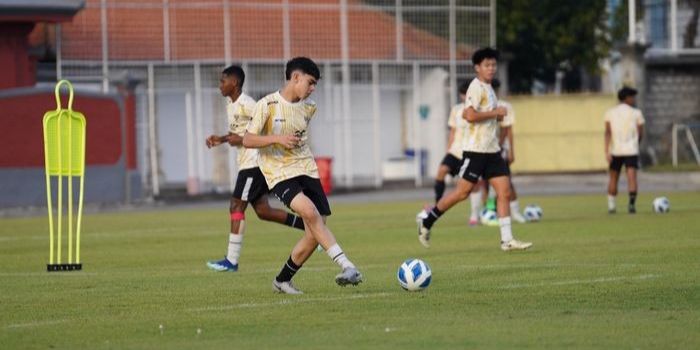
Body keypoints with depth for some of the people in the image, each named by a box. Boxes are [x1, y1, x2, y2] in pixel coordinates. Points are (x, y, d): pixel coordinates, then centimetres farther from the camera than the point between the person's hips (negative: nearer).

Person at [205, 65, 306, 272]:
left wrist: (242, 139, -22)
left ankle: (232, 261, -8)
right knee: (262, 211, 9)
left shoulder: (246, 104, -15)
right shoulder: (230, 104, 15)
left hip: (254, 161, -10)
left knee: (236, 207, -9)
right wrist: (221, 139, 11)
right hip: (247, 163, 10)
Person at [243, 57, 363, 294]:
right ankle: (347, 266, -34)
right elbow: (247, 140, -9)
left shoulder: (308, 107, 10)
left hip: (307, 172, 6)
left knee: (315, 234, -4)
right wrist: (277, 138, -20)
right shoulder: (267, 105, -8)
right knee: (309, 211, -30)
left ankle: (282, 280, 16)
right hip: (280, 174, -6)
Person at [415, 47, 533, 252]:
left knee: (504, 192, -1)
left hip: (492, 150, 9)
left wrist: (496, 116, 11)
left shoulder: (488, 89, 16)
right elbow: (470, 115, -25)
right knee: (463, 192, -6)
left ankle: (507, 240, -4)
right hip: (475, 149, -9)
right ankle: (427, 222, 9)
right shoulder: (476, 87, -12)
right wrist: (495, 113, -15)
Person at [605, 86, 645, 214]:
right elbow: (640, 133, 8)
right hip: (631, 151, -2)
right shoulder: (636, 113, 2)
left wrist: (607, 152, -12)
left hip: (615, 151, 2)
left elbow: (608, 132, -6)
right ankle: (631, 203, -29)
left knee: (613, 178, 17)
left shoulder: (610, 112, 5)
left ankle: (611, 206, 21)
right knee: (632, 176, -10)